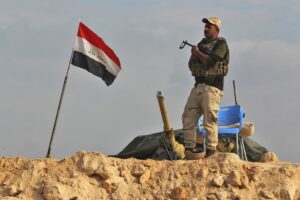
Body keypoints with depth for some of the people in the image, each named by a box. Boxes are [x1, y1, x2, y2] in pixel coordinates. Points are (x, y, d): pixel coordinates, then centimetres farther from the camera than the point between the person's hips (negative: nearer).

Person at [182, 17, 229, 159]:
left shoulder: (221, 44, -4)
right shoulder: (202, 43, 20)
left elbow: (210, 62, -17)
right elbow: (191, 65, 21)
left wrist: (198, 53, -2)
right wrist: (193, 56, 0)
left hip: (212, 87, -8)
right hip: (198, 86, 8)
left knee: (209, 120, -10)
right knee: (188, 118, 4)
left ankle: (211, 151, -6)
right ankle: (190, 148, 8)